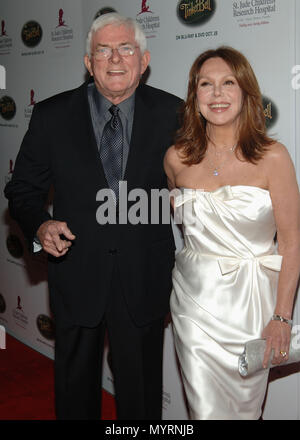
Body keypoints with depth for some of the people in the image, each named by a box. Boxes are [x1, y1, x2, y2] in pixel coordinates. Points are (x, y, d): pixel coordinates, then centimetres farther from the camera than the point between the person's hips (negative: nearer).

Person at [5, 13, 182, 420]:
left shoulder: (171, 113, -3)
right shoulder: (52, 115, -4)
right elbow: (23, 189, 2)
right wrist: (39, 225, -15)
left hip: (144, 279, 0)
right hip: (76, 275, 1)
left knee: (141, 389, 17)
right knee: (75, 385, 20)